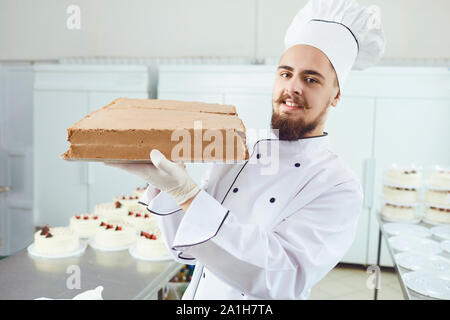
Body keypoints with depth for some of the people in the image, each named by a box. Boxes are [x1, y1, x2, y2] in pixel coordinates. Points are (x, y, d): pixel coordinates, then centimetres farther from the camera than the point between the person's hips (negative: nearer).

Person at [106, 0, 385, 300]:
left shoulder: (339, 188, -19)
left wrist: (186, 193, -37)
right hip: (197, 296, 4)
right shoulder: (236, 154, -7)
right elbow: (188, 250, -5)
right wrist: (166, 179, -21)